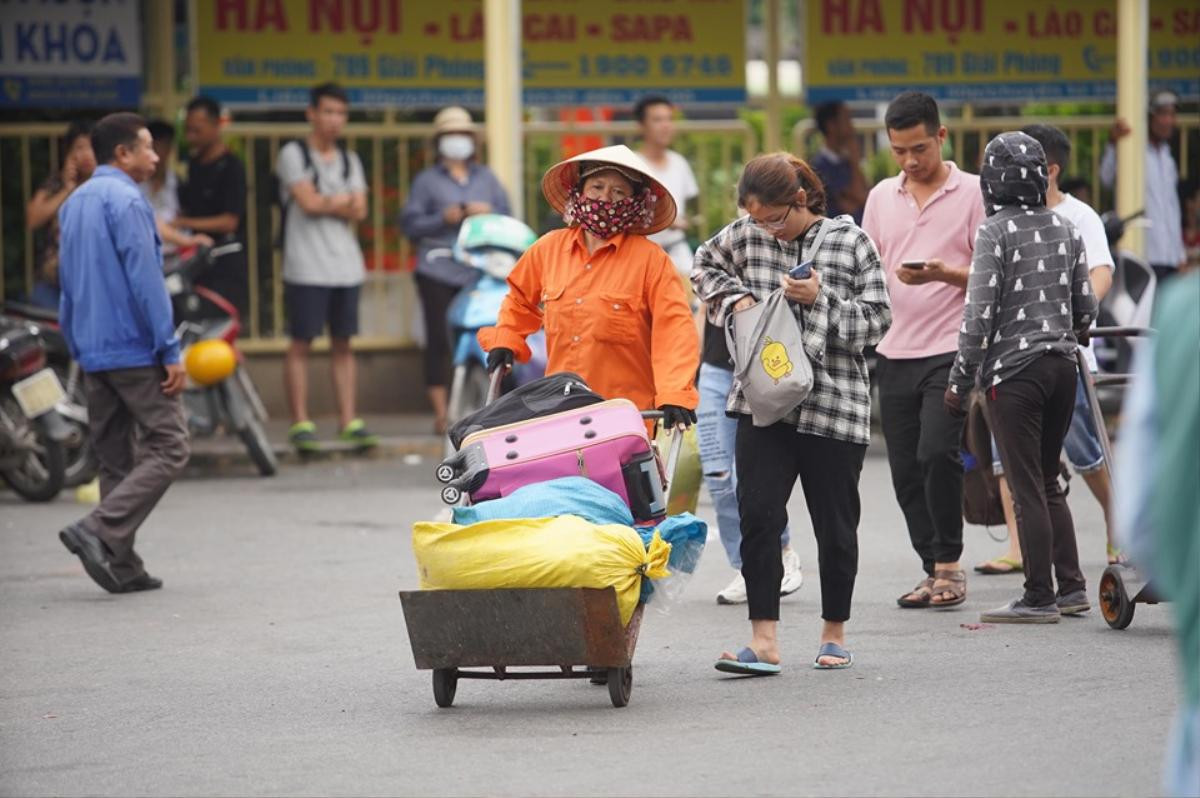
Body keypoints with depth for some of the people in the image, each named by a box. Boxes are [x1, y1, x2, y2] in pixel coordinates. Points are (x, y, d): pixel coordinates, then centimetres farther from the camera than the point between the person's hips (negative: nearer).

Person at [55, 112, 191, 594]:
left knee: (115, 459, 10)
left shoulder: (74, 204, 15)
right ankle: (99, 531, -18)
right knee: (168, 449, -6)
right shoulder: (125, 201, -12)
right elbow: (145, 281, -17)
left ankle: (122, 566, 8)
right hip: (135, 350, -9)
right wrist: (170, 352, -16)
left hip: (93, 355, 9)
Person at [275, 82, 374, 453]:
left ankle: (348, 420, 9)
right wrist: (343, 202, 2)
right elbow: (307, 201, -11)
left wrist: (326, 203, -9)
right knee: (301, 343, -5)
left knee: (343, 343, 6)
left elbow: (358, 211, 6)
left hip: (346, 265, 5)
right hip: (306, 266, -5)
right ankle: (300, 422, -2)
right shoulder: (293, 154, 0)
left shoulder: (349, 160, 17)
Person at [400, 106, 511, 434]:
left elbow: (506, 215, 14)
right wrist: (444, 219, -12)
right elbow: (410, 223, 2)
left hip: (480, 270, 2)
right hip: (439, 270, -2)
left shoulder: (487, 178, 19)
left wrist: (486, 214, -6)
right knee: (439, 340, -4)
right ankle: (441, 413, 0)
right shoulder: (427, 180, 10)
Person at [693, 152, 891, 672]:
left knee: (835, 525, 7)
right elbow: (706, 265, 24)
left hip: (833, 405, -2)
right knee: (758, 514, -10)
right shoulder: (748, 235, 5)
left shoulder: (849, 241, -2)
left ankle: (835, 632, 23)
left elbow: (877, 319, -2)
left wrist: (821, 300, -14)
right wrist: (734, 298, 5)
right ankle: (764, 641, -9)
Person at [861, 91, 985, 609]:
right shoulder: (881, 197, 13)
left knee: (936, 451, -19)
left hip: (950, 347, -5)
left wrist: (943, 273, -21)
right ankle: (933, 569, 14)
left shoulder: (973, 193, -1)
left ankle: (949, 563, -5)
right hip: (895, 351, 5)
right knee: (905, 469, 4)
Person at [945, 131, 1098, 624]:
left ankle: (1039, 598, -1)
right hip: (1062, 366, 7)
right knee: (1048, 482, 17)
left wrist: (960, 380, -7)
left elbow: (980, 314, -14)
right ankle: (1071, 585, 15)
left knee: (1027, 489, -3)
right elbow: (1086, 308, 12)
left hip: (1013, 370, -7)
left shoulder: (996, 232, -11)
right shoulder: (1065, 231, 8)